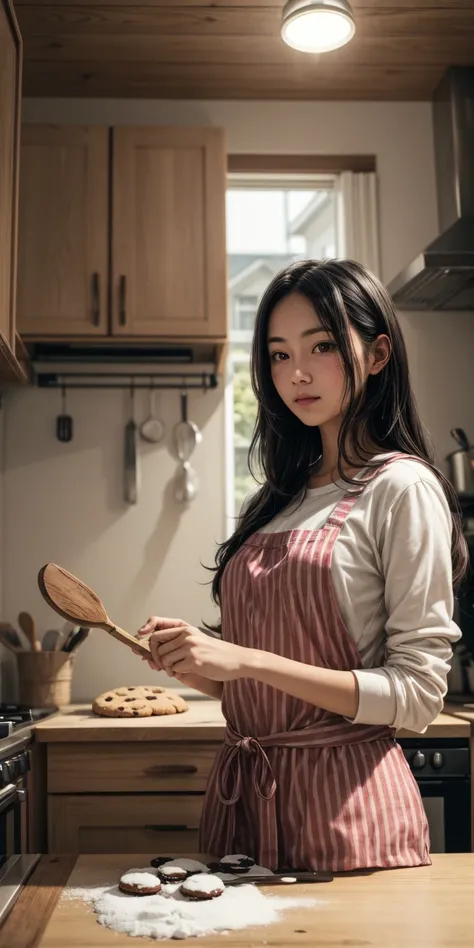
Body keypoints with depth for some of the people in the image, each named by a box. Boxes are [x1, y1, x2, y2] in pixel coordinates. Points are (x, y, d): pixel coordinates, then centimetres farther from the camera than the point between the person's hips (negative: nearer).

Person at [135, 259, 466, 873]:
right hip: (241, 794, 6)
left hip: (344, 797, -6)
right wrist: (194, 663, -4)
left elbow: (418, 693, -16)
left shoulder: (403, 488, -10)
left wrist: (247, 660, -21)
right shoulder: (280, 497, 10)